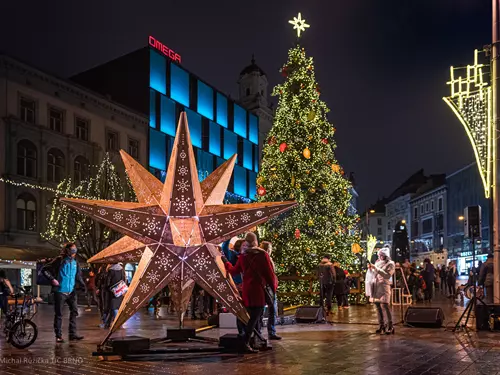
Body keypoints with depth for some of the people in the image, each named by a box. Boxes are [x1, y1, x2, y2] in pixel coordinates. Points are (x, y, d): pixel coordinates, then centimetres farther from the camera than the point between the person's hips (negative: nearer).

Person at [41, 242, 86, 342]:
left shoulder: (75, 262, 9)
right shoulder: (59, 260, -8)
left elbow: (78, 276, 18)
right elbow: (44, 269, -7)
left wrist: (83, 285, 5)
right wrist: (52, 279, -15)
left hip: (71, 292, 6)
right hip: (60, 291, -6)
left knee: (74, 311, 5)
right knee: (59, 314, 1)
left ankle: (73, 334, 12)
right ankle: (58, 336, 9)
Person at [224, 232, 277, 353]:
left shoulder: (242, 256, 5)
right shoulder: (263, 255, -8)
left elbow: (234, 271, 16)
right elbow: (269, 273, -7)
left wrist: (225, 262, 33)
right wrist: (273, 288, 5)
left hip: (246, 290, 6)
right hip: (259, 289, -6)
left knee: (254, 315, 15)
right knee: (255, 317, -8)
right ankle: (246, 343, -17)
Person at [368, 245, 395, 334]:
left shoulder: (390, 264, -1)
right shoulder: (378, 262, 15)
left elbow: (387, 275, -14)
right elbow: (373, 274, 21)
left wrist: (376, 268, -18)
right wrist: (371, 268, 2)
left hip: (384, 286, -6)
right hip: (375, 286, 6)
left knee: (384, 305, -13)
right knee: (378, 306, 5)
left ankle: (389, 326, -9)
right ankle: (381, 325, 12)